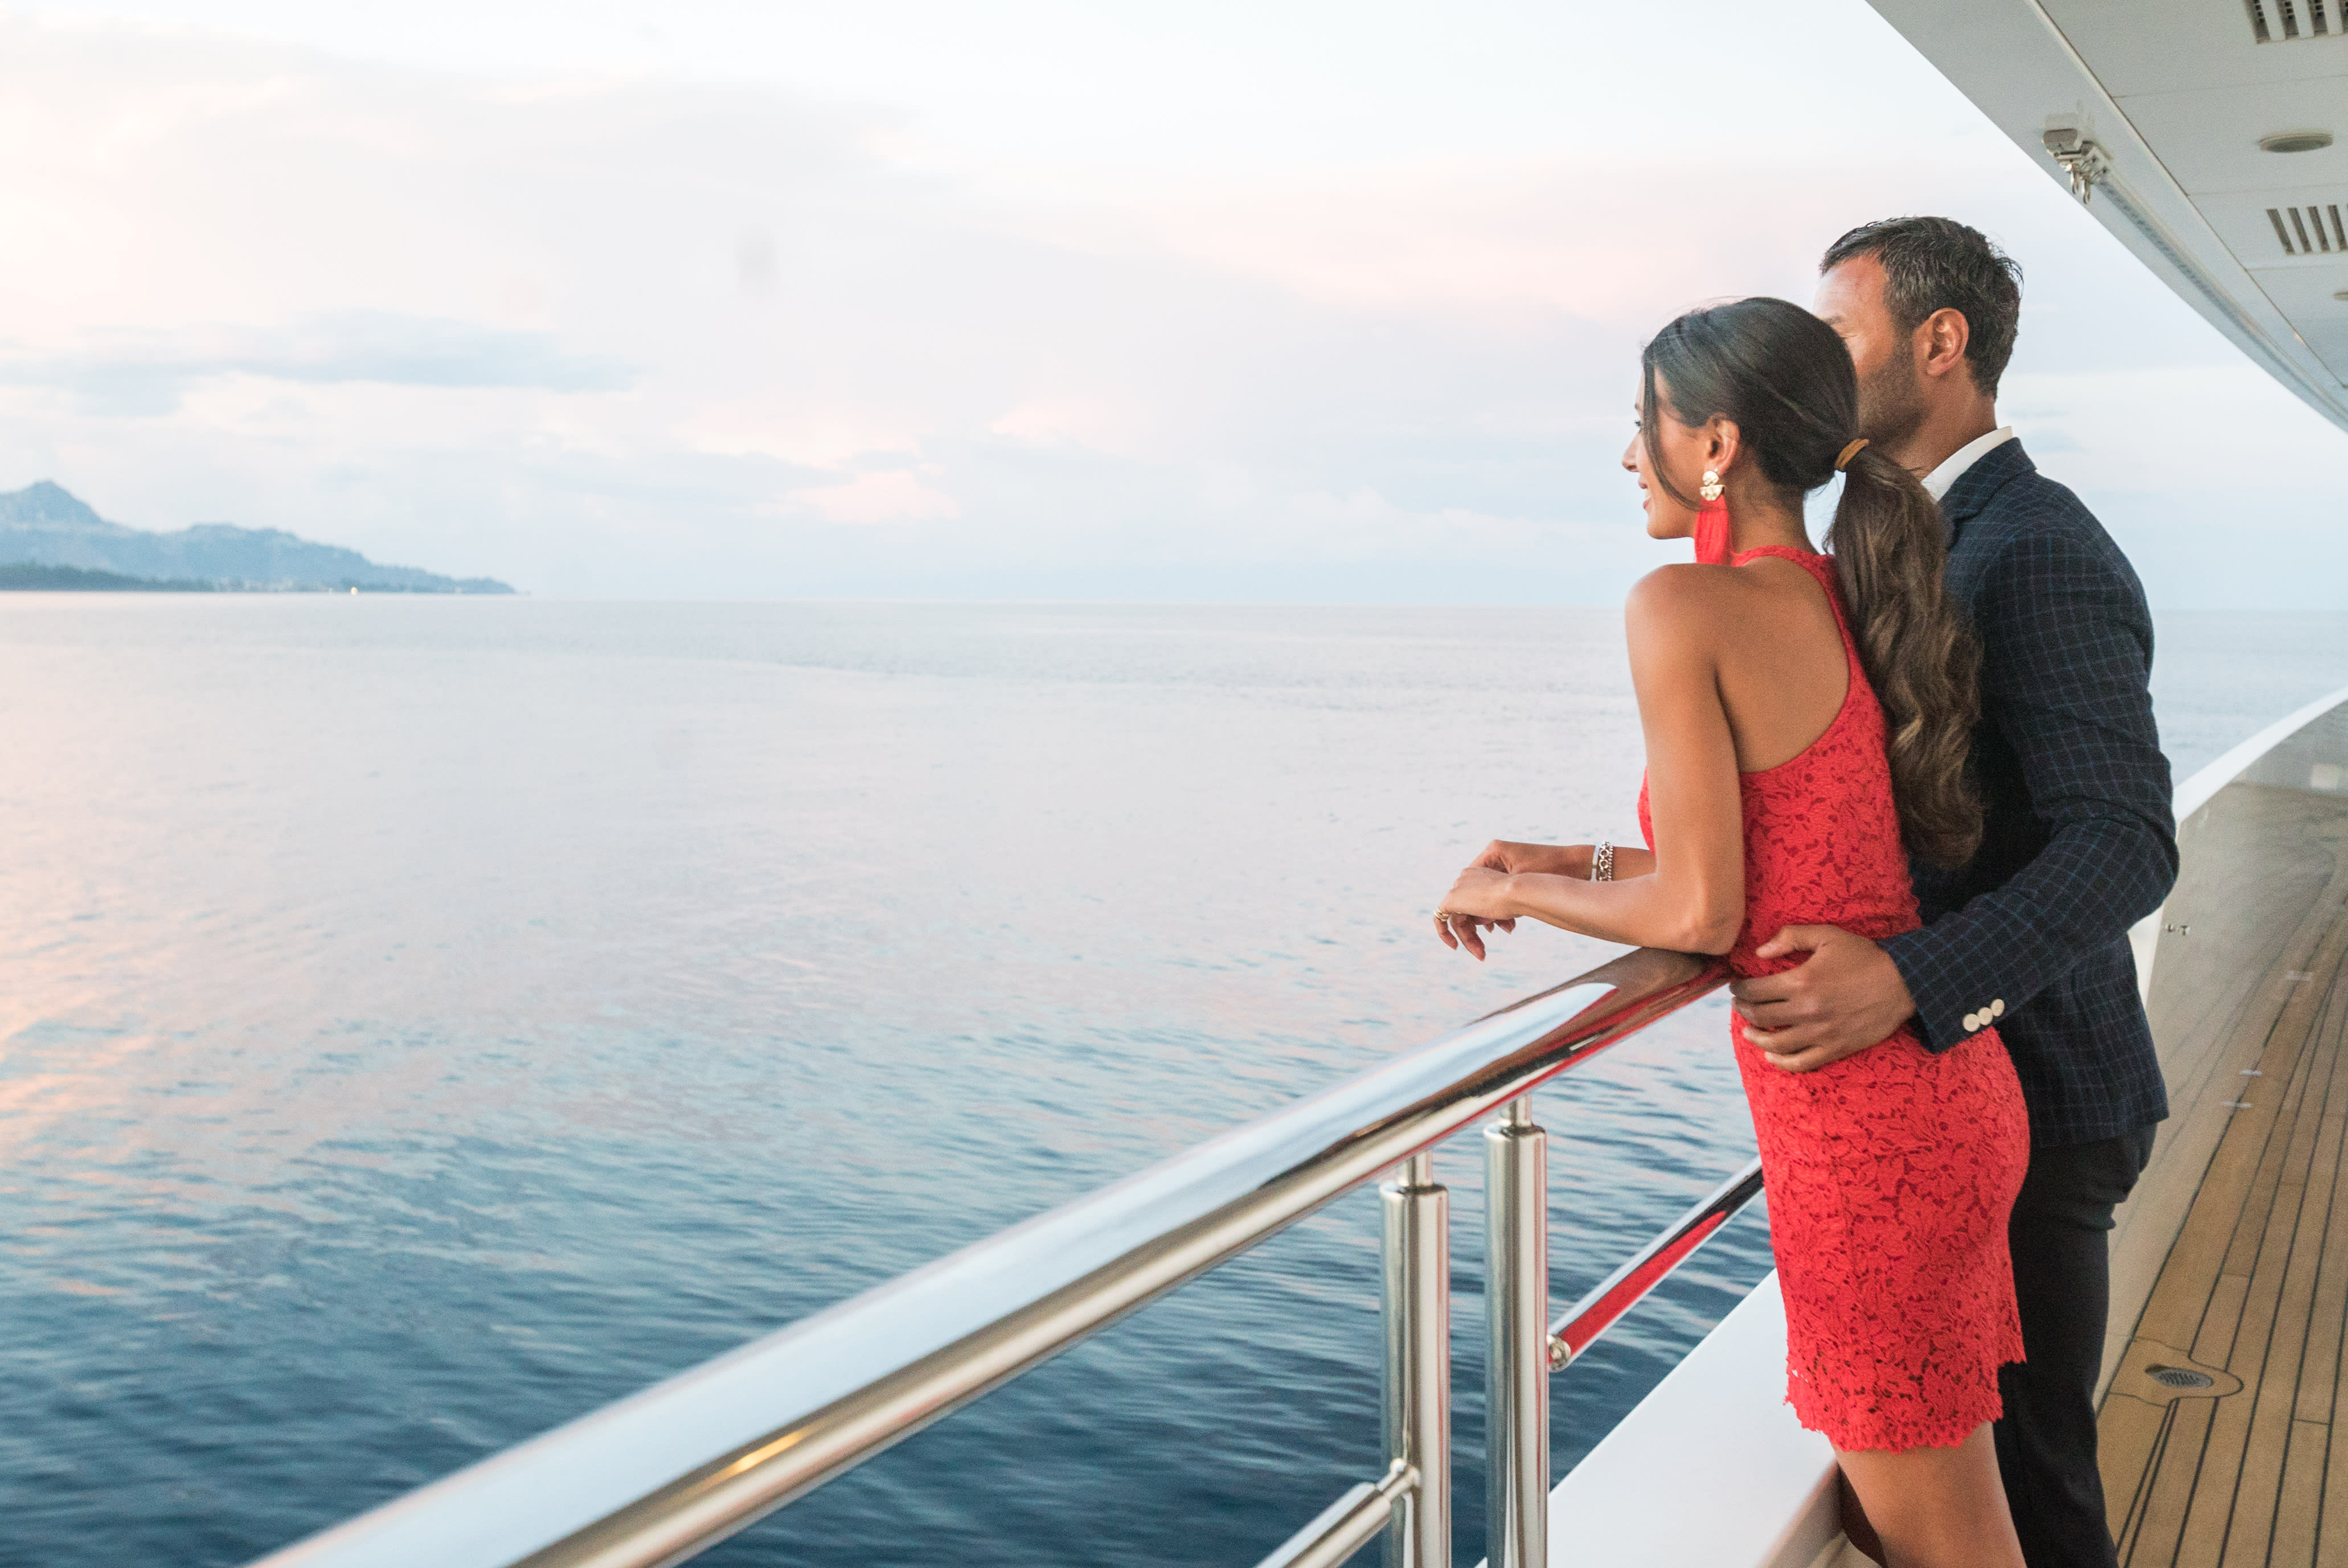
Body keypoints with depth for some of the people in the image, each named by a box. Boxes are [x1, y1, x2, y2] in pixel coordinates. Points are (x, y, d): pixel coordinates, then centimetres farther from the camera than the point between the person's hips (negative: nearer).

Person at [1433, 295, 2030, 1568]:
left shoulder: (1683, 609, -16)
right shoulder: (1853, 605, 10)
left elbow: (1702, 912, -16)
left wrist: (1514, 892, 0)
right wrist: (1571, 863, 18)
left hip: (1861, 1128, -9)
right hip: (1952, 1092, 9)